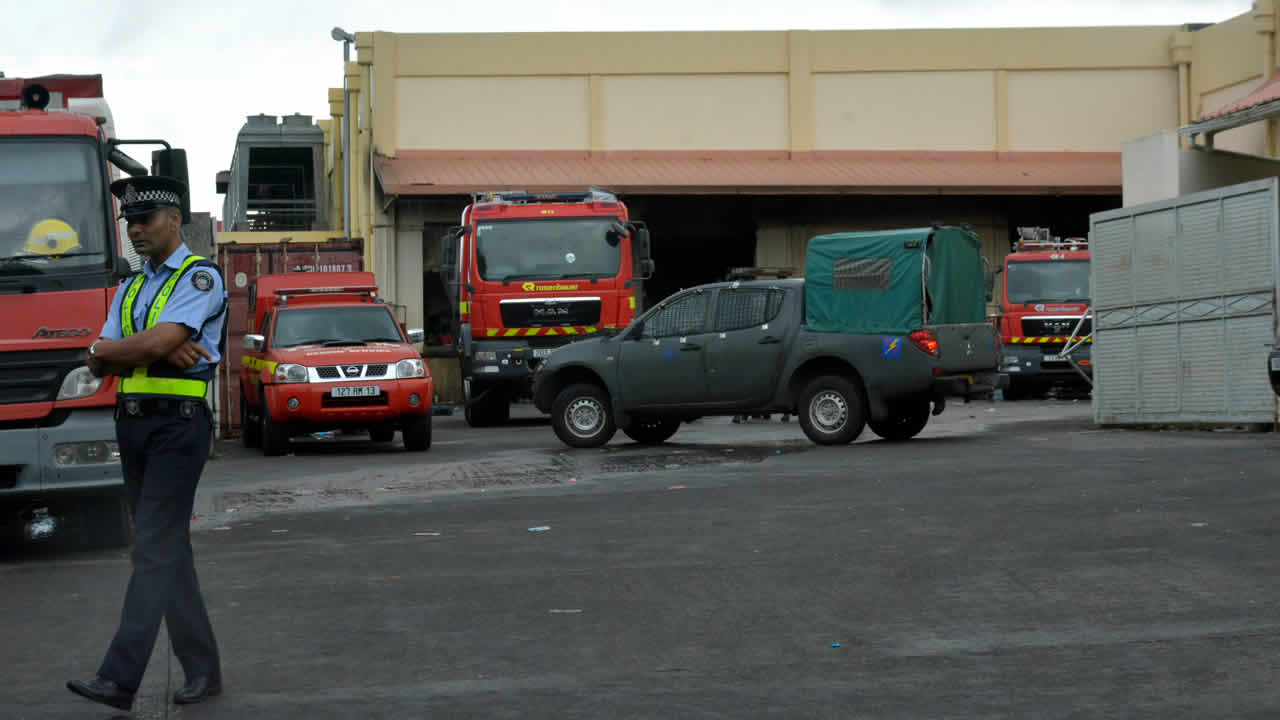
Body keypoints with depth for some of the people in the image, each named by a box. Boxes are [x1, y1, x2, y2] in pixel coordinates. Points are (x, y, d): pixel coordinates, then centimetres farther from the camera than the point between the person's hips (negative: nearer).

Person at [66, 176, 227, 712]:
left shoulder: (200, 278, -4)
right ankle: (203, 669, 15)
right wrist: (157, 350, -8)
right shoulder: (130, 289, 19)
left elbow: (158, 344, -18)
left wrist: (108, 349, -1)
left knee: (154, 550, -11)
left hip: (176, 424, -8)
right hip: (132, 422, 8)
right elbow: (99, 365, 9)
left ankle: (120, 678, -16)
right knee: (169, 551, 9)